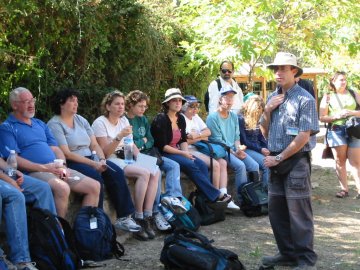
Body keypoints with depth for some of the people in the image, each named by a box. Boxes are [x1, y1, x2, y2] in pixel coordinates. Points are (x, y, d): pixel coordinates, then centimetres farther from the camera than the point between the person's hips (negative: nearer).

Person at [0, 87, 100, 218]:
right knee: (62, 188, -36)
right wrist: (44, 168, -16)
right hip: (34, 173, -7)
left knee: (94, 186, -5)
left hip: (56, 170, 7)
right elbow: (14, 160, -10)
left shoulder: (40, 124, 24)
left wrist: (62, 167, -2)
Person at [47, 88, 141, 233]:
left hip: (90, 159, 7)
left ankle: (123, 217, -15)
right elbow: (66, 153, -15)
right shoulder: (55, 124, -6)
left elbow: (95, 145, 14)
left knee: (117, 172, -16)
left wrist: (102, 160, -8)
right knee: (95, 177, -32)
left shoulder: (81, 120, 17)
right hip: (70, 163, -7)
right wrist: (93, 164, -20)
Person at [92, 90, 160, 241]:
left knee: (155, 172, -17)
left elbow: (131, 145, 17)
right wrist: (119, 136, -26)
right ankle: (139, 219, -22)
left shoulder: (124, 120, 15)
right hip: (110, 162, -7)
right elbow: (105, 153, -14)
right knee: (144, 173, -29)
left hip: (125, 159, 7)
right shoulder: (100, 123, -8)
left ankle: (147, 216, -18)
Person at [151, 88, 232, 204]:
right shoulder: (161, 120, -13)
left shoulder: (181, 119, 10)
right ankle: (216, 195, -21)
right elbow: (162, 146, -16)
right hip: (163, 154, -7)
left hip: (178, 152, 7)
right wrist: (182, 153, -18)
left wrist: (186, 153, -7)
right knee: (191, 166, -26)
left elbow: (183, 140, 14)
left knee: (202, 165, -16)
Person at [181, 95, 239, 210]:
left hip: (200, 149, 9)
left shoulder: (196, 117, 20)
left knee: (223, 162, -10)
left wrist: (198, 135, -12)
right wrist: (202, 138, -1)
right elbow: (184, 141, -16)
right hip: (189, 151, -9)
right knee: (215, 164, -23)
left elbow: (208, 131, 10)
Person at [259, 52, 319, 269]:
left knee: (299, 212, -5)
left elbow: (304, 136, -15)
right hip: (277, 161, 7)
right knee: (277, 211, 12)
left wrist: (279, 158, -12)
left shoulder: (304, 99, -11)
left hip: (296, 162, -7)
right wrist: (267, 110, -3)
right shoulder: (273, 98, 11)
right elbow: (265, 132, 14)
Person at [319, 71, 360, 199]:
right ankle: (344, 189, 12)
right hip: (336, 131, 0)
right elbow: (322, 118, 1)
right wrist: (337, 116, -12)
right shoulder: (328, 97, 5)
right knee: (340, 161, 5)